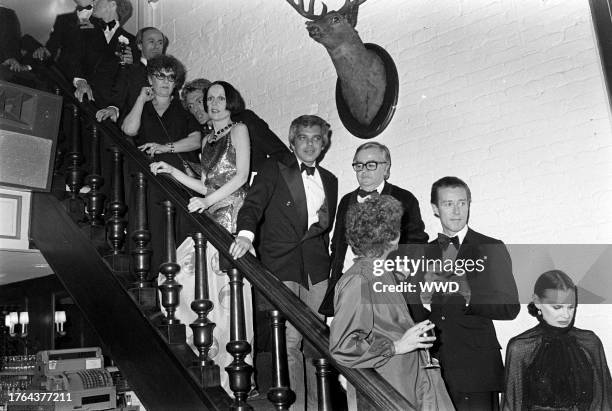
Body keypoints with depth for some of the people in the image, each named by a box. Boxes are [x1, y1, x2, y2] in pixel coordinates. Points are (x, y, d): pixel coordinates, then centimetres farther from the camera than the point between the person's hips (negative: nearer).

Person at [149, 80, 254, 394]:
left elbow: (241, 175, -7)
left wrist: (207, 201, -15)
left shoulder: (239, 130, 4)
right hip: (211, 215, 7)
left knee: (226, 287, -10)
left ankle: (233, 367, -3)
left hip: (233, 213, -7)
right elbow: (207, 186, 19)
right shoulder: (208, 139, 23)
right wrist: (171, 170, 15)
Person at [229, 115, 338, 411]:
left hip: (317, 269, 4)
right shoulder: (274, 170, 8)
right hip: (282, 265, -3)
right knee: (290, 341, -7)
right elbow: (253, 204, -8)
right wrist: (246, 233, -24)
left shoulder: (330, 181, 21)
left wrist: (324, 221, 8)